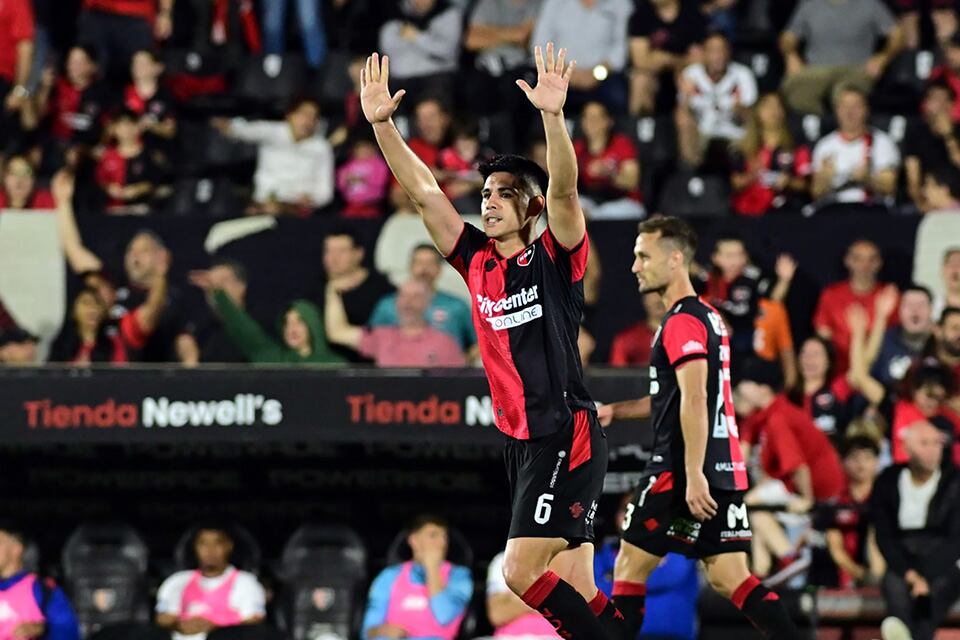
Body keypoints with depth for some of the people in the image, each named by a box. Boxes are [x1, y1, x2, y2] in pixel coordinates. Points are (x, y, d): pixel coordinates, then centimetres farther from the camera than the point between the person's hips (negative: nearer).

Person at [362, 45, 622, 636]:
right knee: (575, 588, 5)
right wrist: (382, 123, 2)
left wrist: (553, 115, -35)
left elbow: (564, 190, -21)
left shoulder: (556, 258, -4)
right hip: (522, 441, 7)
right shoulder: (478, 261, 11)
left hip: (567, 436, -7)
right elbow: (423, 191, 10)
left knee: (521, 571, -15)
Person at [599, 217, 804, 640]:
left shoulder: (682, 322, -12)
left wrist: (693, 475, -25)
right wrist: (616, 411, 24)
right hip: (724, 470, 9)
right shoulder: (706, 316, 19)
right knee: (729, 578, 4)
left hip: (681, 471, -9)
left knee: (630, 566, 0)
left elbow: (694, 400, -21)